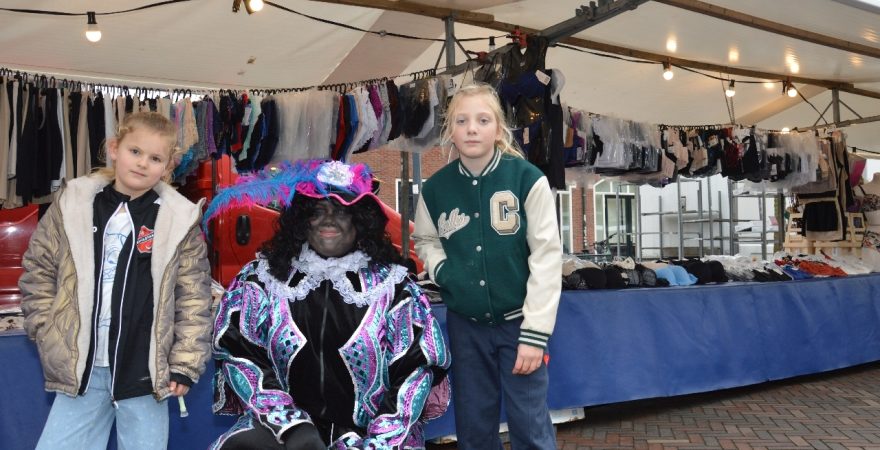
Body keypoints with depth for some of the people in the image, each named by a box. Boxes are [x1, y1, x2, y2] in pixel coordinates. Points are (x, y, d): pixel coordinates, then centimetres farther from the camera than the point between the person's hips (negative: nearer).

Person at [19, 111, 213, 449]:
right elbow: (38, 272, 8)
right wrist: (49, 335, 1)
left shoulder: (180, 219, -4)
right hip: (80, 368, 2)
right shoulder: (72, 203, 1)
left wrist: (185, 363, -5)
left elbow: (193, 297, -3)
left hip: (146, 372, -1)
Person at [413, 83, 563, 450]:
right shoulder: (435, 188, -3)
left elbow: (546, 257, -12)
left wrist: (535, 332, -15)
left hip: (518, 321, -3)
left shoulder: (527, 179, -12)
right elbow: (425, 240, 15)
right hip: (464, 324, 3)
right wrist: (440, 269, -7)